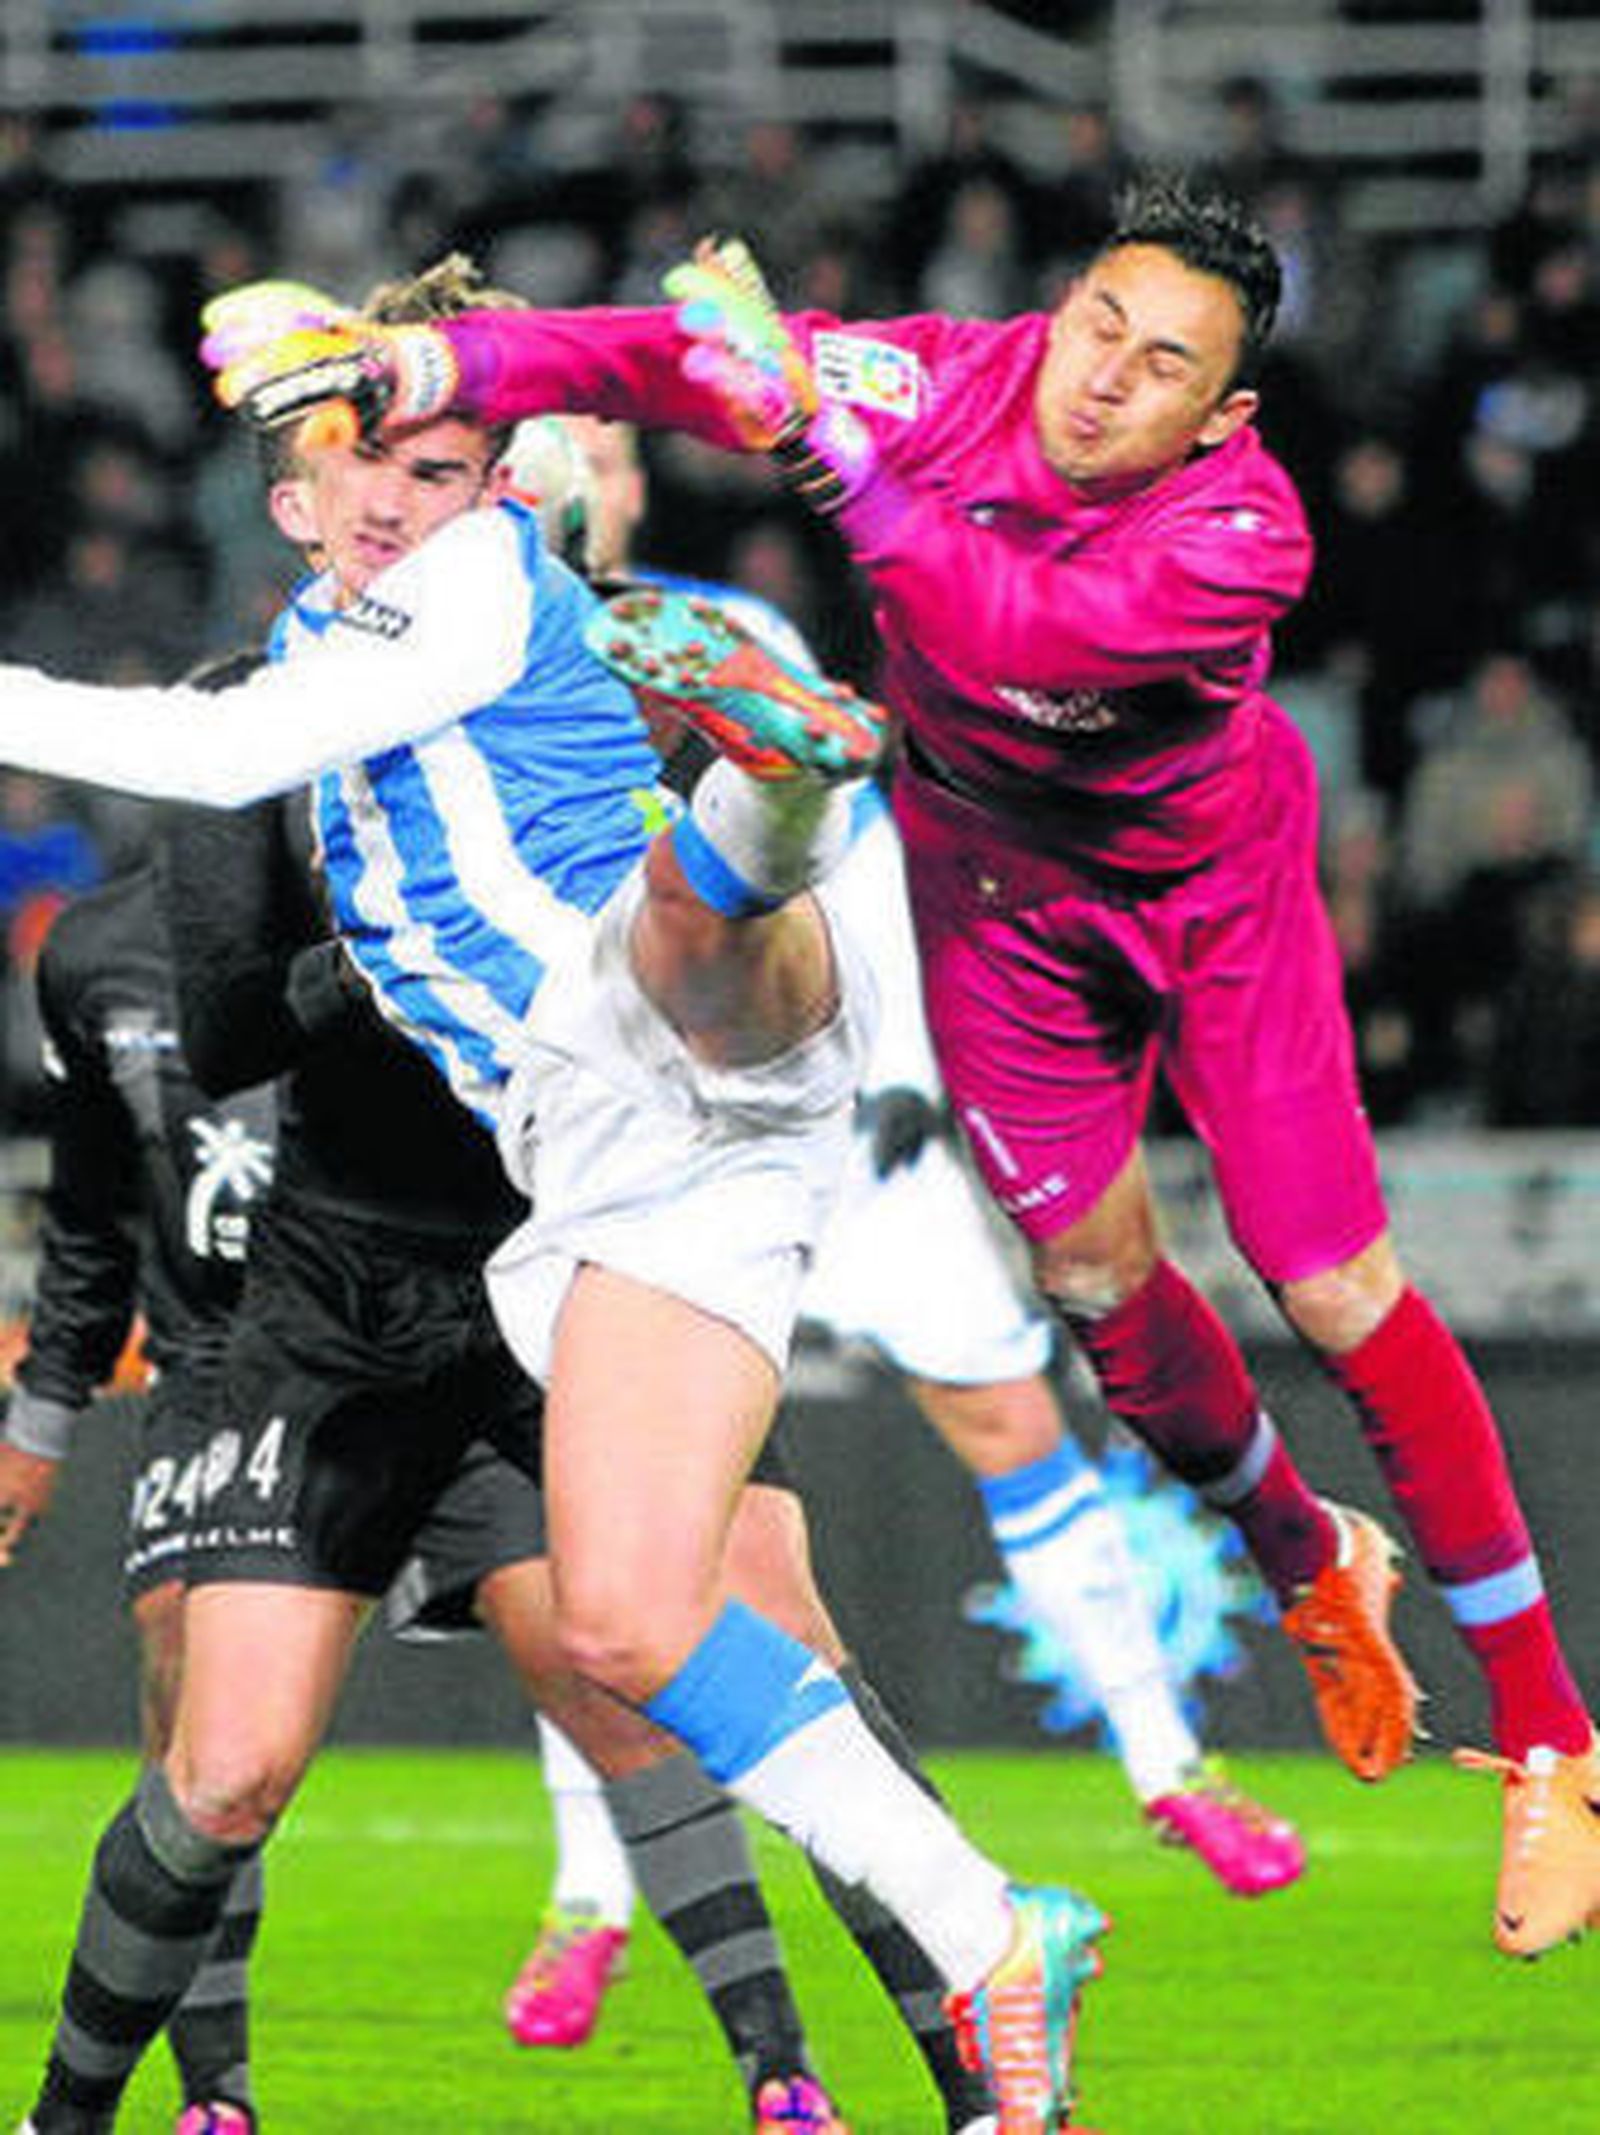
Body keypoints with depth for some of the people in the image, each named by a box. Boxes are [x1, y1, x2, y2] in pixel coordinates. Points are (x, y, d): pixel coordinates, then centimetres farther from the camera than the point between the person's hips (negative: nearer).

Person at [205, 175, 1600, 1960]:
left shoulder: (1242, 535, -37)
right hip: (993, 882, 3)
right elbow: (675, 358, -31)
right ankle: (1311, 1571, 37)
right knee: (1095, 1277, 7)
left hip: (1209, 890, -3)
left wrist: (821, 427, -57)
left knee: (1338, 1299, -6)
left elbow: (1014, 628, -50)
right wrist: (422, 363, -46)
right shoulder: (947, 387, -28)